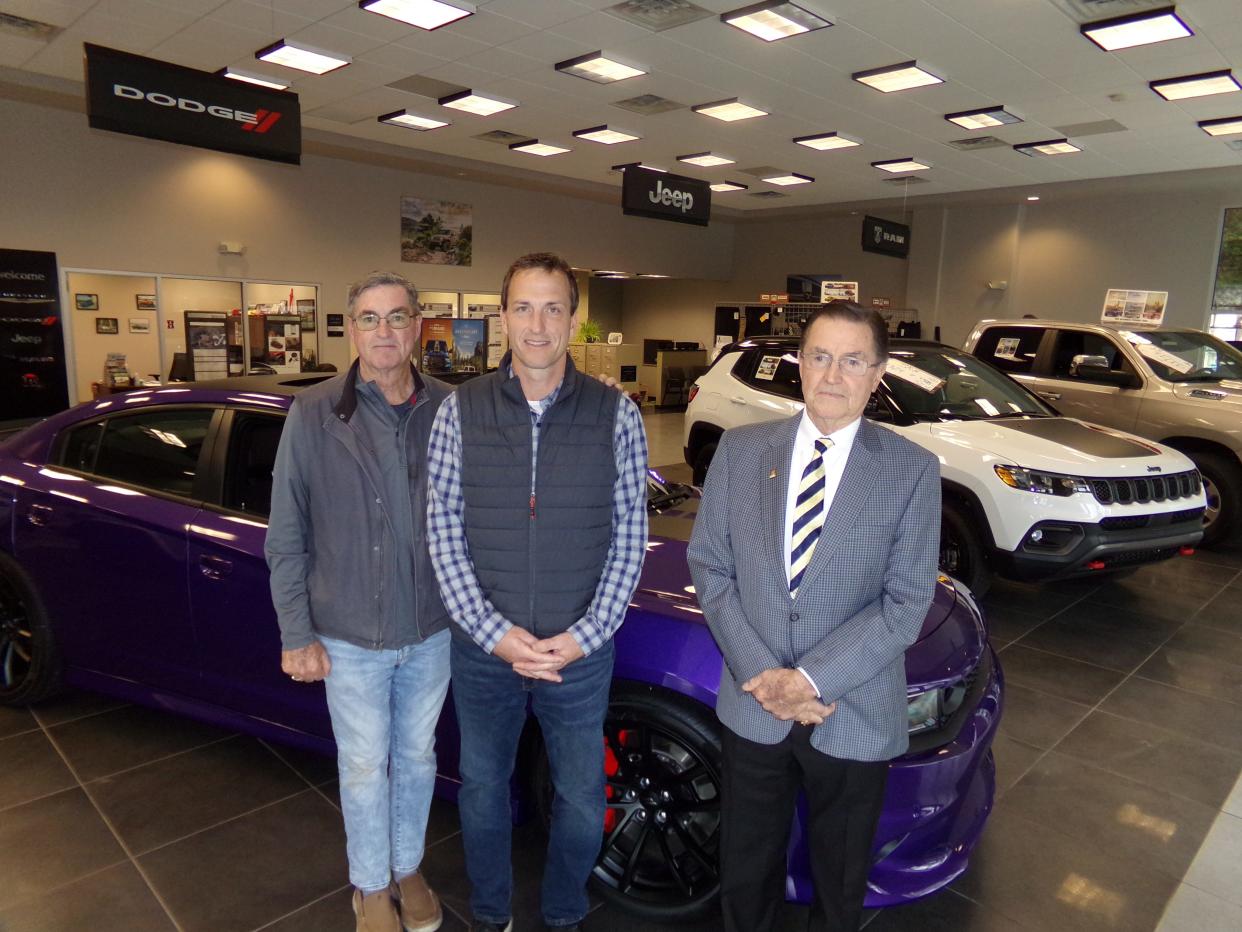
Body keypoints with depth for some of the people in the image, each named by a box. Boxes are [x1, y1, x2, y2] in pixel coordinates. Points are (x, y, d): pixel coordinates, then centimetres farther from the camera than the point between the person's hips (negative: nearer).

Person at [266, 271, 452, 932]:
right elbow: (286, 537, -5)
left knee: (417, 757, 20)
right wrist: (296, 634, -6)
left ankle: (408, 869, 44)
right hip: (350, 637, -1)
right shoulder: (313, 414, -9)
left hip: (431, 631, 2)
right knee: (365, 768, 15)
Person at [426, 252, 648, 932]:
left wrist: (583, 637, -11)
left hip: (581, 651, 0)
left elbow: (628, 536, -4)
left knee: (581, 798, 16)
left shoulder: (616, 415, -6)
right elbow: (443, 530, -5)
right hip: (484, 647, 1)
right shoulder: (460, 411, -5)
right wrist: (493, 631, -12)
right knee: (483, 786, 20)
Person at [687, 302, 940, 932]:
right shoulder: (739, 451, -3)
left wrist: (811, 679, -18)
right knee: (745, 873, 22)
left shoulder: (912, 471, -8)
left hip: (855, 717, -1)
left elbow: (907, 602, -12)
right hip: (752, 708, 1)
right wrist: (760, 673, -12)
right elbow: (708, 566, -3)